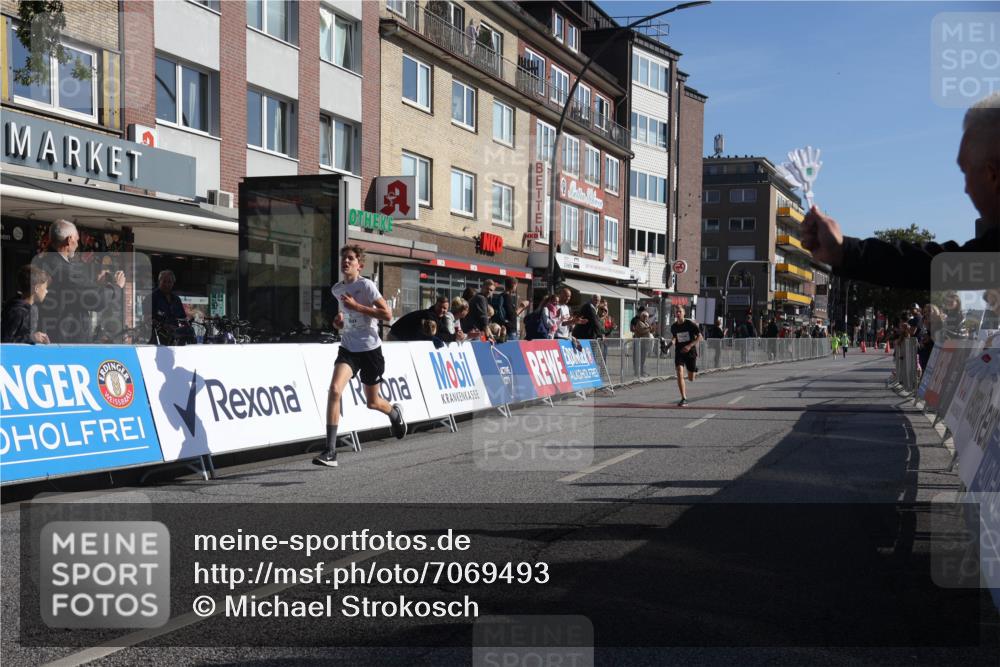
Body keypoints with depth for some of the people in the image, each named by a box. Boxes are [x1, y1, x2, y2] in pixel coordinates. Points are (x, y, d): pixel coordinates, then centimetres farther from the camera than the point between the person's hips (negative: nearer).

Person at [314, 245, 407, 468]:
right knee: (334, 390, -21)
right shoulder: (336, 289, 7)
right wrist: (339, 320, 4)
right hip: (348, 348, 4)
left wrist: (356, 306, -23)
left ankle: (395, 413, 49)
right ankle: (330, 452, -21)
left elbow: (387, 314, -19)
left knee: (372, 403, 10)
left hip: (370, 349, -4)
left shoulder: (366, 285, -12)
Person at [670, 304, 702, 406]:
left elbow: (699, 336, -7)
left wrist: (690, 345, -18)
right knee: (679, 373, -20)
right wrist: (673, 342, 1)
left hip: (691, 352, -1)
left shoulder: (690, 324, -9)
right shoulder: (673, 327, 1)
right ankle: (684, 398, -15)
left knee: (691, 379, 8)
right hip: (679, 352, 2)